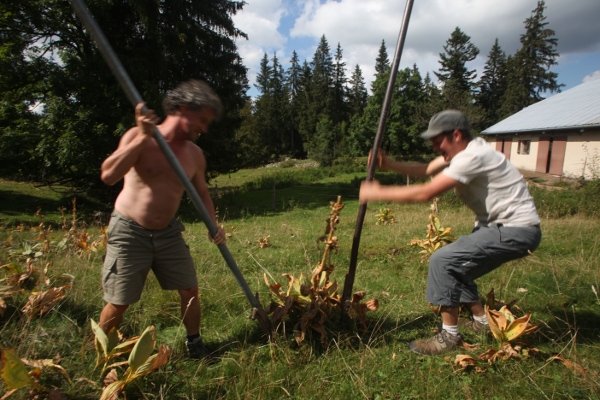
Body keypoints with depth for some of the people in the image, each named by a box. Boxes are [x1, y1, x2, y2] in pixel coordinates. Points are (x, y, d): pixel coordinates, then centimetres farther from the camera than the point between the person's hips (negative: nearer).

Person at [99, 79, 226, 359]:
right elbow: (108, 176, -27)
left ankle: (194, 344, 28)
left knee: (190, 289, 6)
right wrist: (142, 136, -32)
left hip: (168, 233, 5)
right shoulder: (139, 137, -13)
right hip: (129, 232, -4)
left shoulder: (194, 154, 0)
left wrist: (213, 225, -3)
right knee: (119, 302, 4)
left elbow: (201, 192, 12)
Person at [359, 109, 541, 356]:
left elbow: (426, 193, -27)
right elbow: (427, 170, 12)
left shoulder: (473, 156, -24)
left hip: (516, 231, -11)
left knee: (442, 261, -18)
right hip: (496, 225, 11)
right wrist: (389, 165, -2)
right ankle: (481, 322, 34)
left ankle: (449, 336, -4)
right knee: (455, 266, 18)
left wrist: (378, 193, -20)